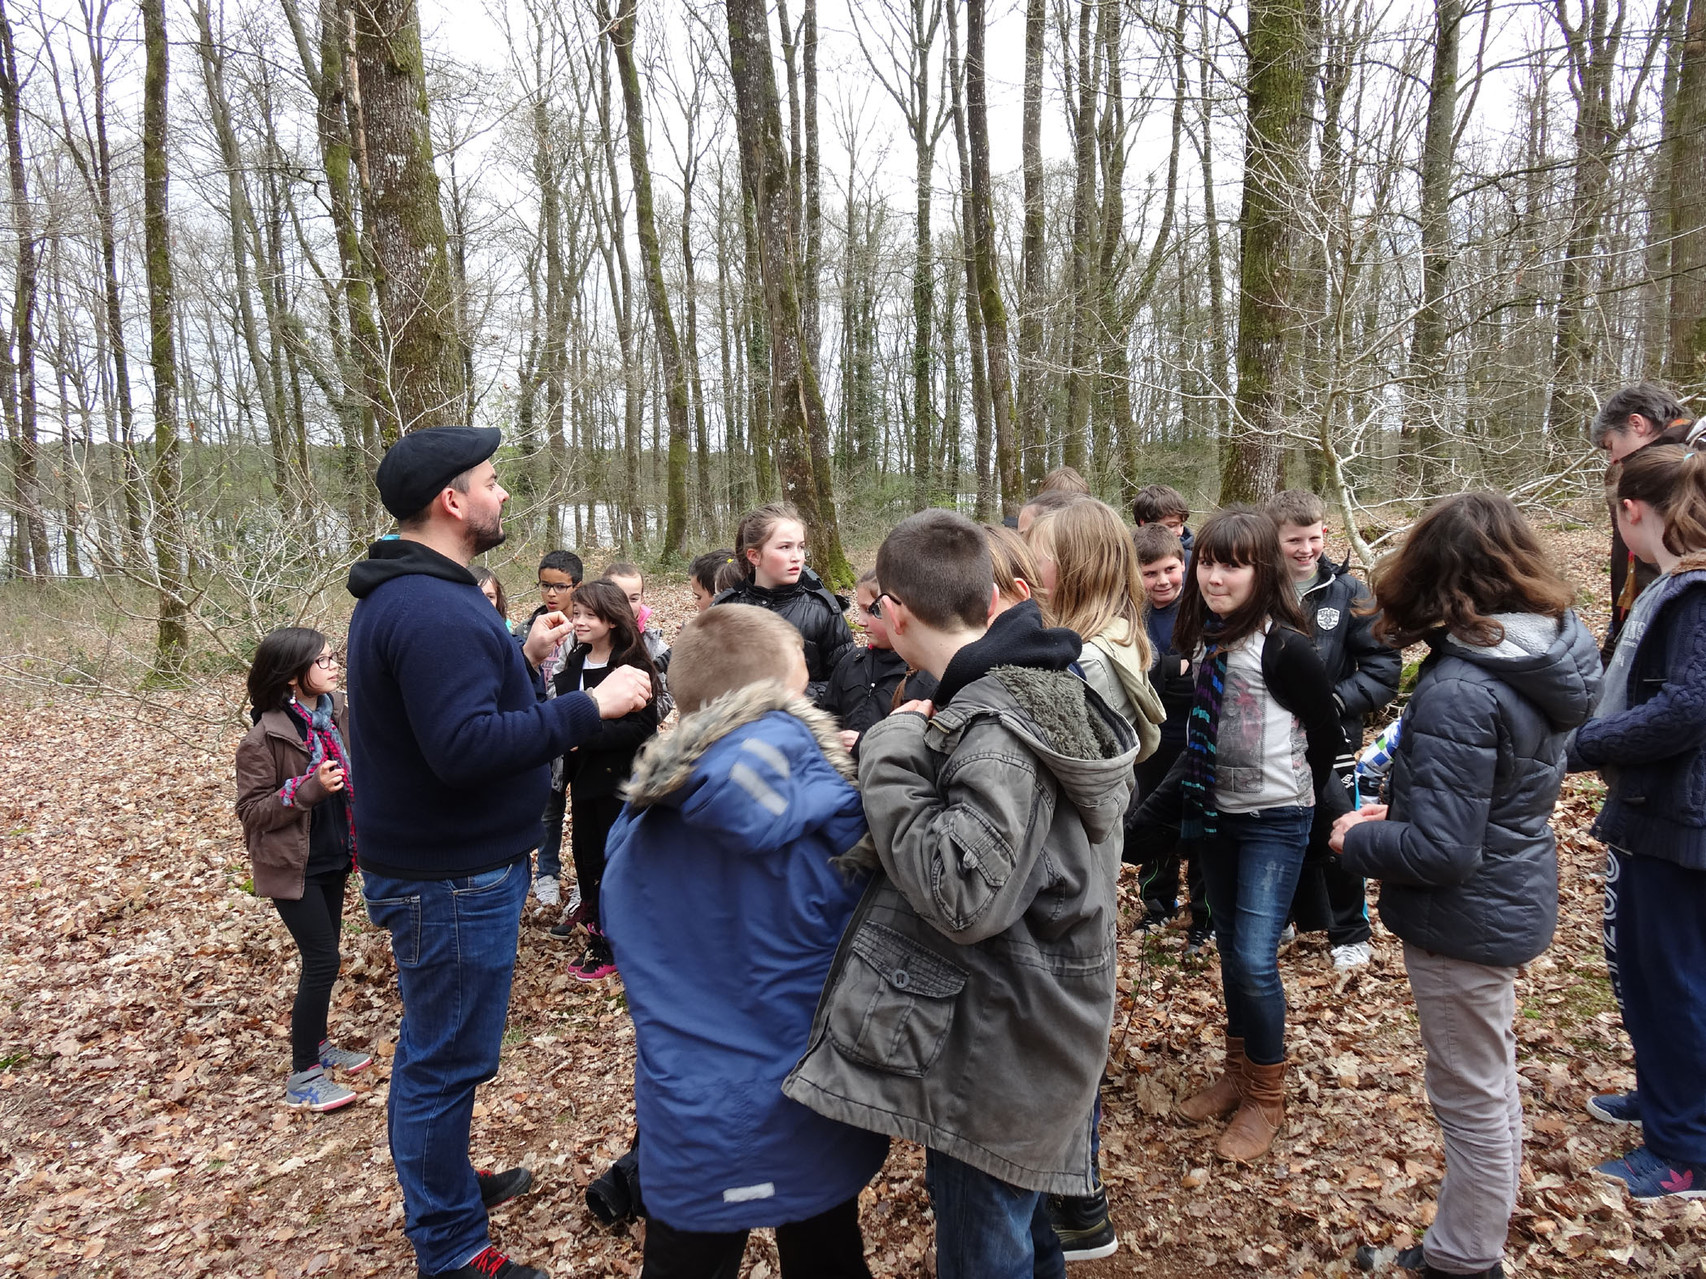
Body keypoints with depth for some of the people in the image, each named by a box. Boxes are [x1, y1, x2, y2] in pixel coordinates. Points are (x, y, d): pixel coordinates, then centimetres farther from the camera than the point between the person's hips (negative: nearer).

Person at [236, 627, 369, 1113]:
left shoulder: (338, 716, -1)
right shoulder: (265, 737, -19)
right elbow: (251, 810, -16)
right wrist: (308, 789, -28)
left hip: (334, 858, 6)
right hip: (293, 866, -6)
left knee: (323, 956, 17)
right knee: (323, 961, -4)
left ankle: (318, 1044, 35)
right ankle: (302, 1078, 9)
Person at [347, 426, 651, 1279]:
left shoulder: (407, 595, 11)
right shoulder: (432, 609, -25)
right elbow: (464, 746, -31)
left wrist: (525, 658, 9)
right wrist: (590, 706, -27)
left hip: (446, 864, 11)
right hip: (450, 878, -11)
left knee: (434, 1048, 24)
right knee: (447, 1059, 4)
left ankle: (441, 1181, 43)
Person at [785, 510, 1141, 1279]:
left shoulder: (996, 726, -26)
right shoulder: (1040, 689, 3)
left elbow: (965, 895, -33)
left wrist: (892, 756, -23)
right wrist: (914, 749, 3)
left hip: (994, 1056, -9)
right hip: (1024, 1037, 9)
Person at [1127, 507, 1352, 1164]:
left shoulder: (1283, 647, -20)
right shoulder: (1205, 639, 1)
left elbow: (1326, 733, -9)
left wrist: (1295, 791, 6)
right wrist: (1158, 808, 10)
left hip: (1274, 820, -7)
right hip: (1215, 813, 7)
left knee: (1255, 958, -6)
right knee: (1229, 949, 16)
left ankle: (1267, 1098, 16)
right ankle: (1238, 1075, 33)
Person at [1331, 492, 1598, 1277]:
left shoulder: (1460, 691, -29)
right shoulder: (1543, 658, -2)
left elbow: (1440, 852, -28)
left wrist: (1356, 842, -12)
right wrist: (1401, 810, 6)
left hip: (1466, 918, -9)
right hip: (1515, 896, 9)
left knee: (1471, 1098, 9)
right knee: (1493, 1084, 25)